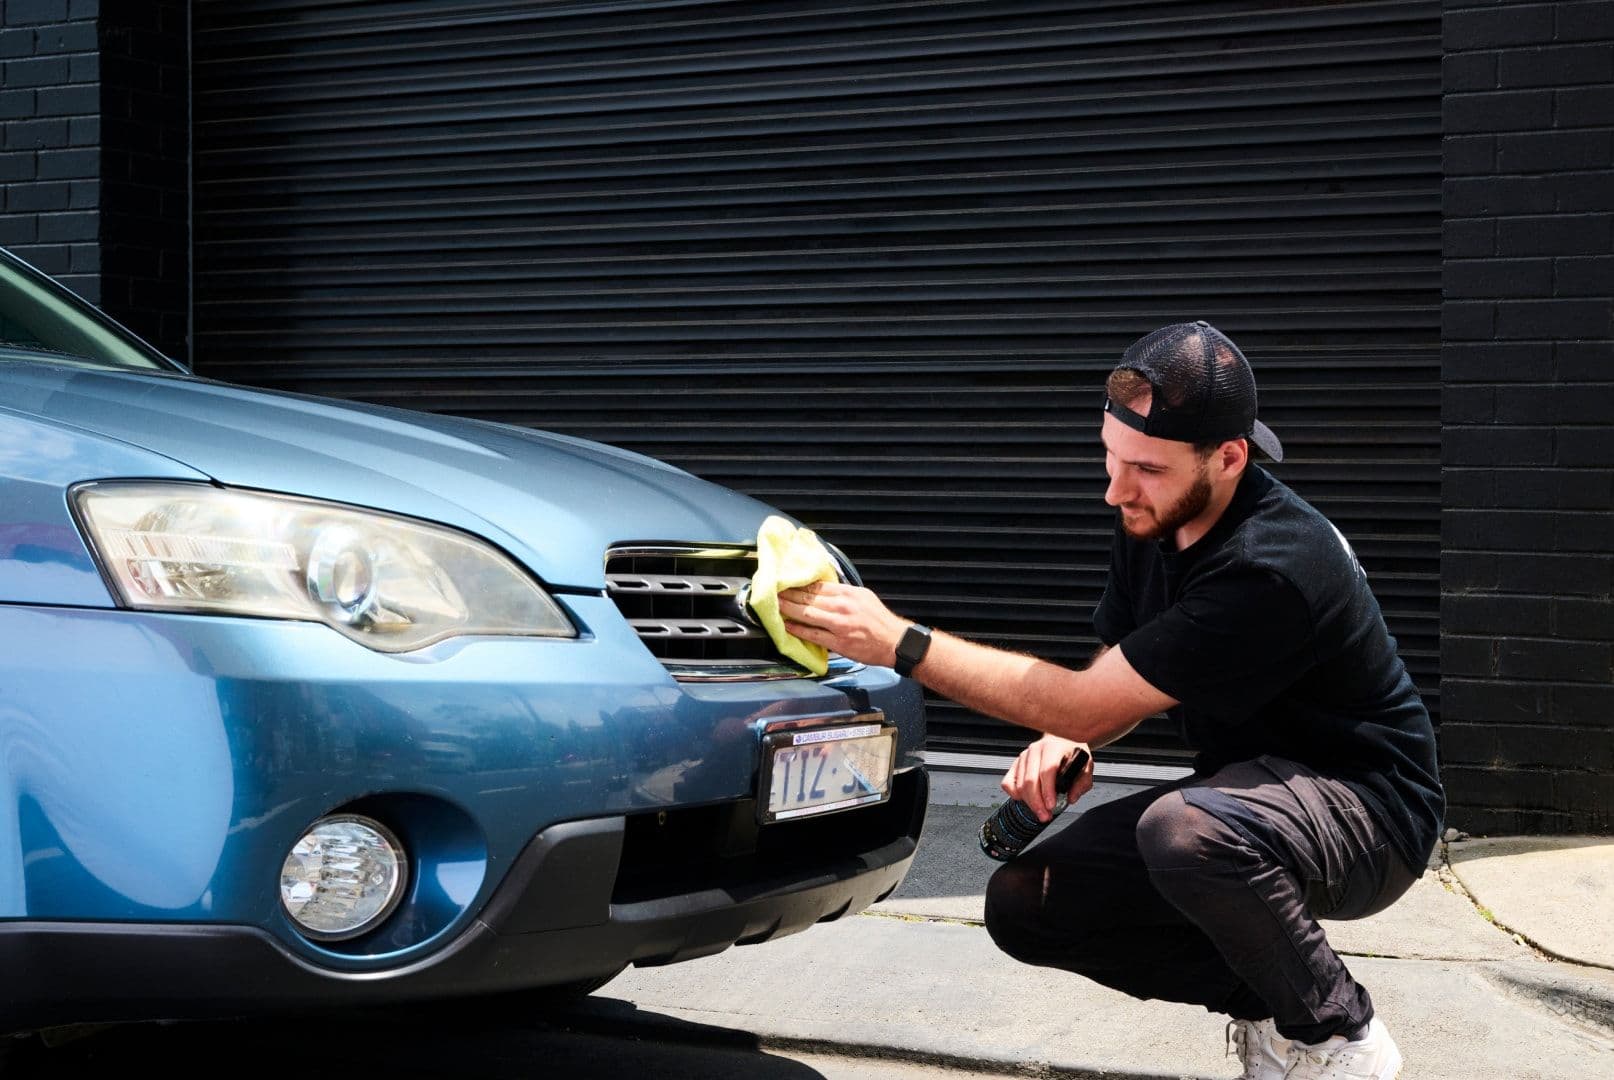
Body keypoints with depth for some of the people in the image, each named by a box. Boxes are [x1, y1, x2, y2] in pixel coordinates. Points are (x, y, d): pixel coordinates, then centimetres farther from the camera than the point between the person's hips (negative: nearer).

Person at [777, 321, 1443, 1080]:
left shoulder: (1271, 568, -31)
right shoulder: (1151, 523, -4)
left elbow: (1089, 704, -28)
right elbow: (1112, 676, 9)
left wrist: (901, 643, -27)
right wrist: (1063, 742, -14)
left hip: (1368, 807, -8)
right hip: (1245, 787, 8)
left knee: (1185, 832, -39)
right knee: (1024, 902, -6)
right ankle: (1264, 999, 6)